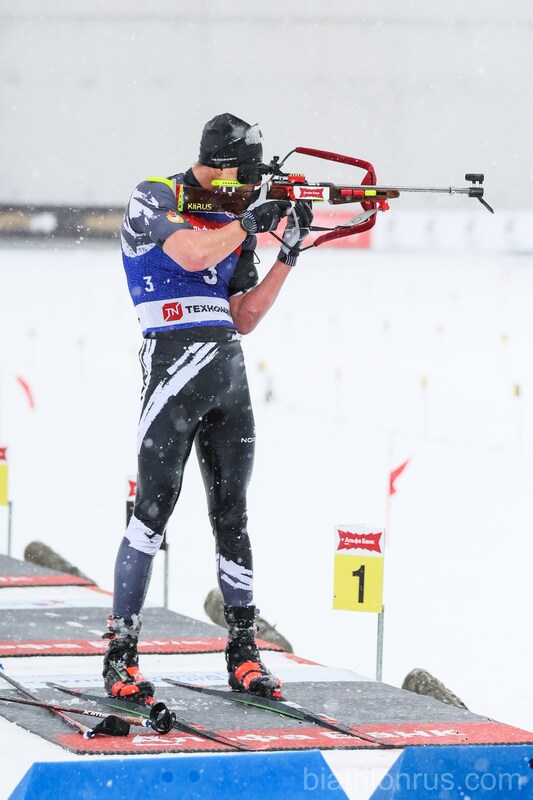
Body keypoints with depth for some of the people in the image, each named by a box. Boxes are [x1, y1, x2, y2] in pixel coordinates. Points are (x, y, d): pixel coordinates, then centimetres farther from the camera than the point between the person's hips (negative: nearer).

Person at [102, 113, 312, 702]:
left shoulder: (230, 220, 18)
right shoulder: (152, 200, -1)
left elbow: (242, 318, 16)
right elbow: (192, 254, -20)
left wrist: (287, 255, 8)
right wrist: (251, 220, -8)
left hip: (230, 374, 6)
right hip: (174, 362, -6)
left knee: (232, 516, 7)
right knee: (154, 508, -10)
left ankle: (243, 653, 12)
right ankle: (120, 653, -6)